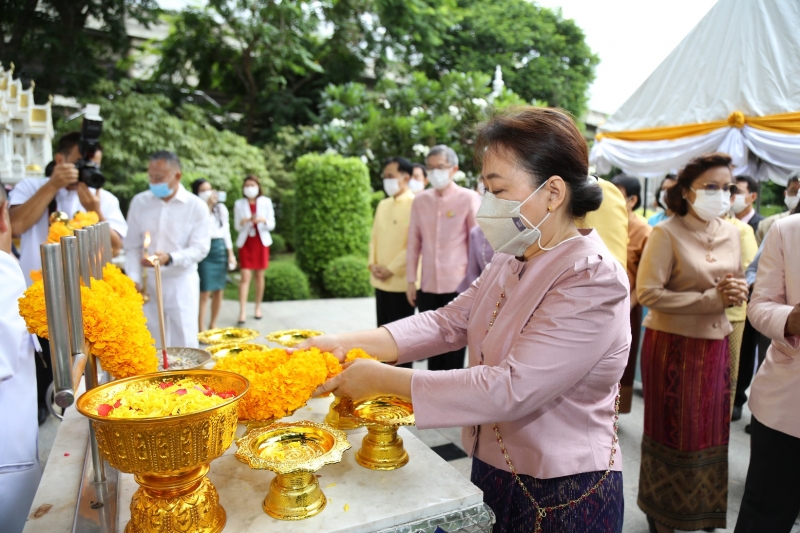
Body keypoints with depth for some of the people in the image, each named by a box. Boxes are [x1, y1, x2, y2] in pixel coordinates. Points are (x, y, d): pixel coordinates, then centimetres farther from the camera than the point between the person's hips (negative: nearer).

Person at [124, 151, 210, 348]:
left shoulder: (196, 206, -6)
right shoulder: (139, 202, 3)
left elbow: (200, 248, -8)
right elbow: (132, 246, 7)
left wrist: (170, 258, -24)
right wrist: (134, 279, -4)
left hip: (181, 283, -2)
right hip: (148, 283, 3)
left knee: (184, 343, 1)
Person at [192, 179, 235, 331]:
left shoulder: (221, 207, 9)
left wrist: (231, 254, 10)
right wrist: (208, 206, -19)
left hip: (220, 248, 5)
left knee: (219, 290, 10)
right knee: (205, 292, -7)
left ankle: (213, 324, 24)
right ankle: (201, 329, 0)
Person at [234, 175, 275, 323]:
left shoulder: (266, 202, -1)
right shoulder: (239, 204, 0)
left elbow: (272, 225, -1)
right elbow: (237, 226, 1)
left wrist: (263, 220, -22)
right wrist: (243, 222, -21)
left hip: (261, 241, 1)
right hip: (245, 242, -1)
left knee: (259, 276, 7)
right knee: (245, 277, -9)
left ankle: (258, 307, 20)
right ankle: (242, 312, -11)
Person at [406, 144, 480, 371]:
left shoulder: (469, 198, -5)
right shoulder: (420, 200, 6)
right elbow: (414, 242, 9)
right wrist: (410, 280, 7)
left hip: (457, 285, -4)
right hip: (428, 286, 4)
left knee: (454, 346, 7)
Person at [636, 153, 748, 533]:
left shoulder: (730, 233, 6)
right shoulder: (667, 233, -14)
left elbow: (738, 282, 17)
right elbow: (648, 292, -20)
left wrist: (737, 291, -7)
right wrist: (712, 299, -22)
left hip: (715, 345, 6)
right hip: (673, 345, -6)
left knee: (710, 432, 17)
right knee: (673, 433, 8)